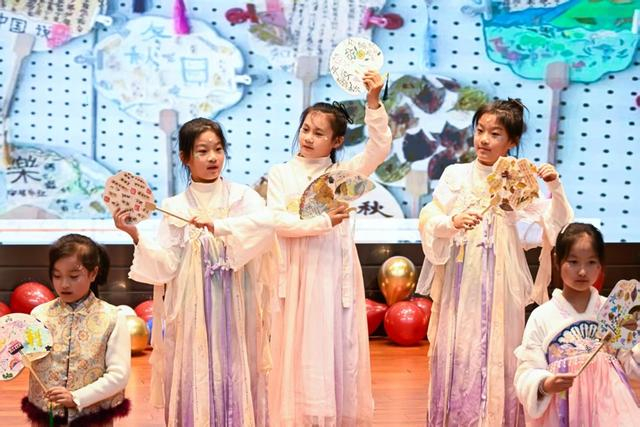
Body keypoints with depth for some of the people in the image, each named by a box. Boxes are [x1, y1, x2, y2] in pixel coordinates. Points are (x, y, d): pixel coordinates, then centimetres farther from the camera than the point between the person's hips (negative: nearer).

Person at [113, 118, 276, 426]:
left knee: (235, 378, 5)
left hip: (234, 307, 0)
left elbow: (266, 223, -19)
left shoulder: (241, 196, 1)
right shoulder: (175, 207, 3)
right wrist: (135, 234, -16)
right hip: (193, 309, 0)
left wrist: (217, 225, -27)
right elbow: (166, 265, -4)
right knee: (195, 379, 3)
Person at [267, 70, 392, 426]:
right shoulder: (281, 174, 4)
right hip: (300, 274, -1)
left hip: (337, 274, 1)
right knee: (304, 351, 2)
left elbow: (380, 148, -7)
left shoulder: (345, 172, 7)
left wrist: (374, 102, -17)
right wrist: (322, 221, -18)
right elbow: (277, 221, -8)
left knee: (339, 349, 5)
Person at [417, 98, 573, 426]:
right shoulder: (456, 175, 2)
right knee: (458, 351, 3)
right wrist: (453, 222, -20)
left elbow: (554, 224, 3)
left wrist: (555, 188, -9)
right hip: (462, 279, 0)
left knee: (497, 352, 4)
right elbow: (428, 222, -1)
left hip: (500, 281, 0)